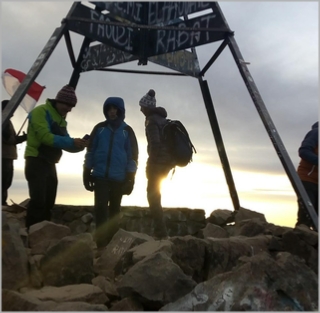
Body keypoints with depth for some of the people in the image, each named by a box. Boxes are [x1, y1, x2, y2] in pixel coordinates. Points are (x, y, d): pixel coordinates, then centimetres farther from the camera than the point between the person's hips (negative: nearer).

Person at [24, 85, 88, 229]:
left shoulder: (61, 120, 16)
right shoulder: (40, 111, -9)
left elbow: (65, 144, 13)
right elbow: (45, 137, -22)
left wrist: (79, 145, -7)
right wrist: (72, 142, -26)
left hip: (50, 165, 8)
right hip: (36, 162, -8)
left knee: (48, 203, 9)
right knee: (38, 201, -15)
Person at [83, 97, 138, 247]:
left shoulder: (127, 131, 4)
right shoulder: (99, 128, 7)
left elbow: (133, 155, 3)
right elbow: (90, 151, 8)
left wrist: (130, 178, -3)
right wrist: (87, 172, 4)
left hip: (119, 178, 0)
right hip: (100, 175, 0)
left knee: (114, 209, 8)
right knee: (100, 207, -8)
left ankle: (112, 241, 20)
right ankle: (101, 241, -1)